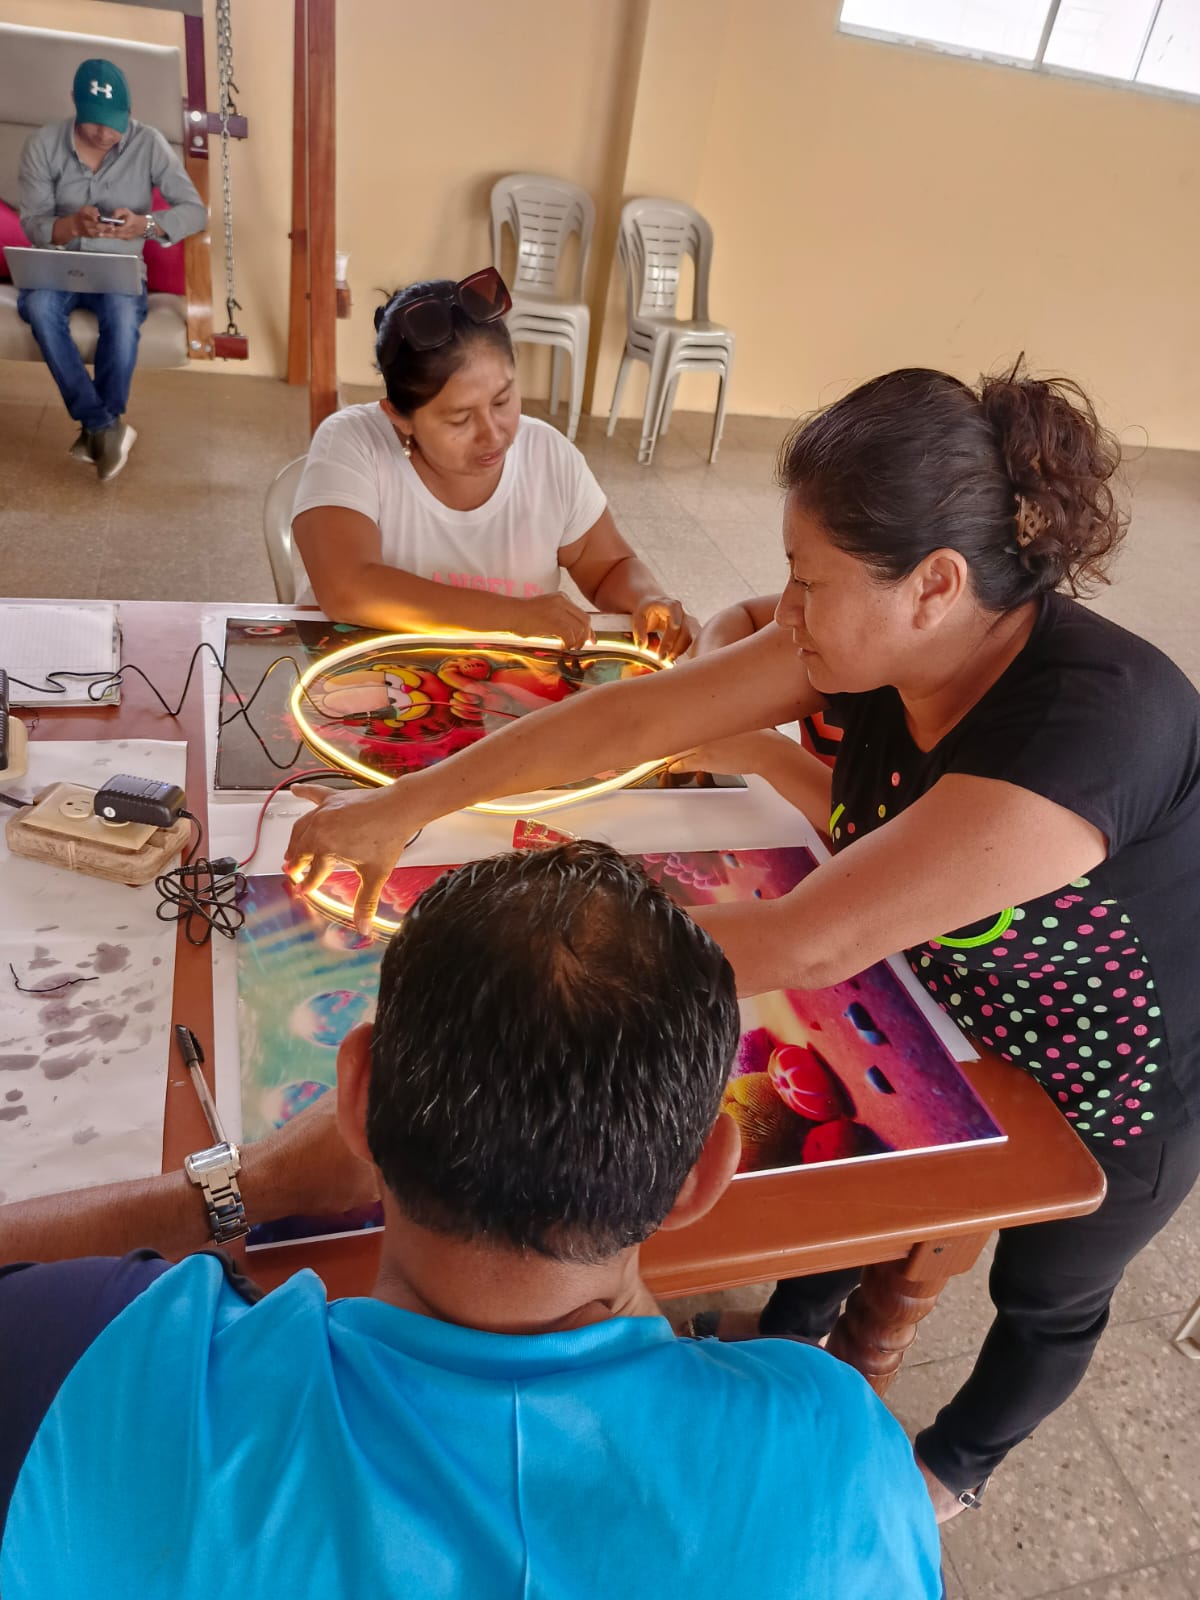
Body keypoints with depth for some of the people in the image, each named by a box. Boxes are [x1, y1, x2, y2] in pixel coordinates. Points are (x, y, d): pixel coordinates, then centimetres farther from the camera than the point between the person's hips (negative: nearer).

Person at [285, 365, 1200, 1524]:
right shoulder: (873, 643, -22)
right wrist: (401, 808, -22)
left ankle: (952, 1466, 56)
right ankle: (784, 1341, 59)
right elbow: (630, 720, -22)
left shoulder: (1093, 724, -43)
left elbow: (806, 946, -46)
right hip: (951, 1013, 6)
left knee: (1044, 1294, 24)